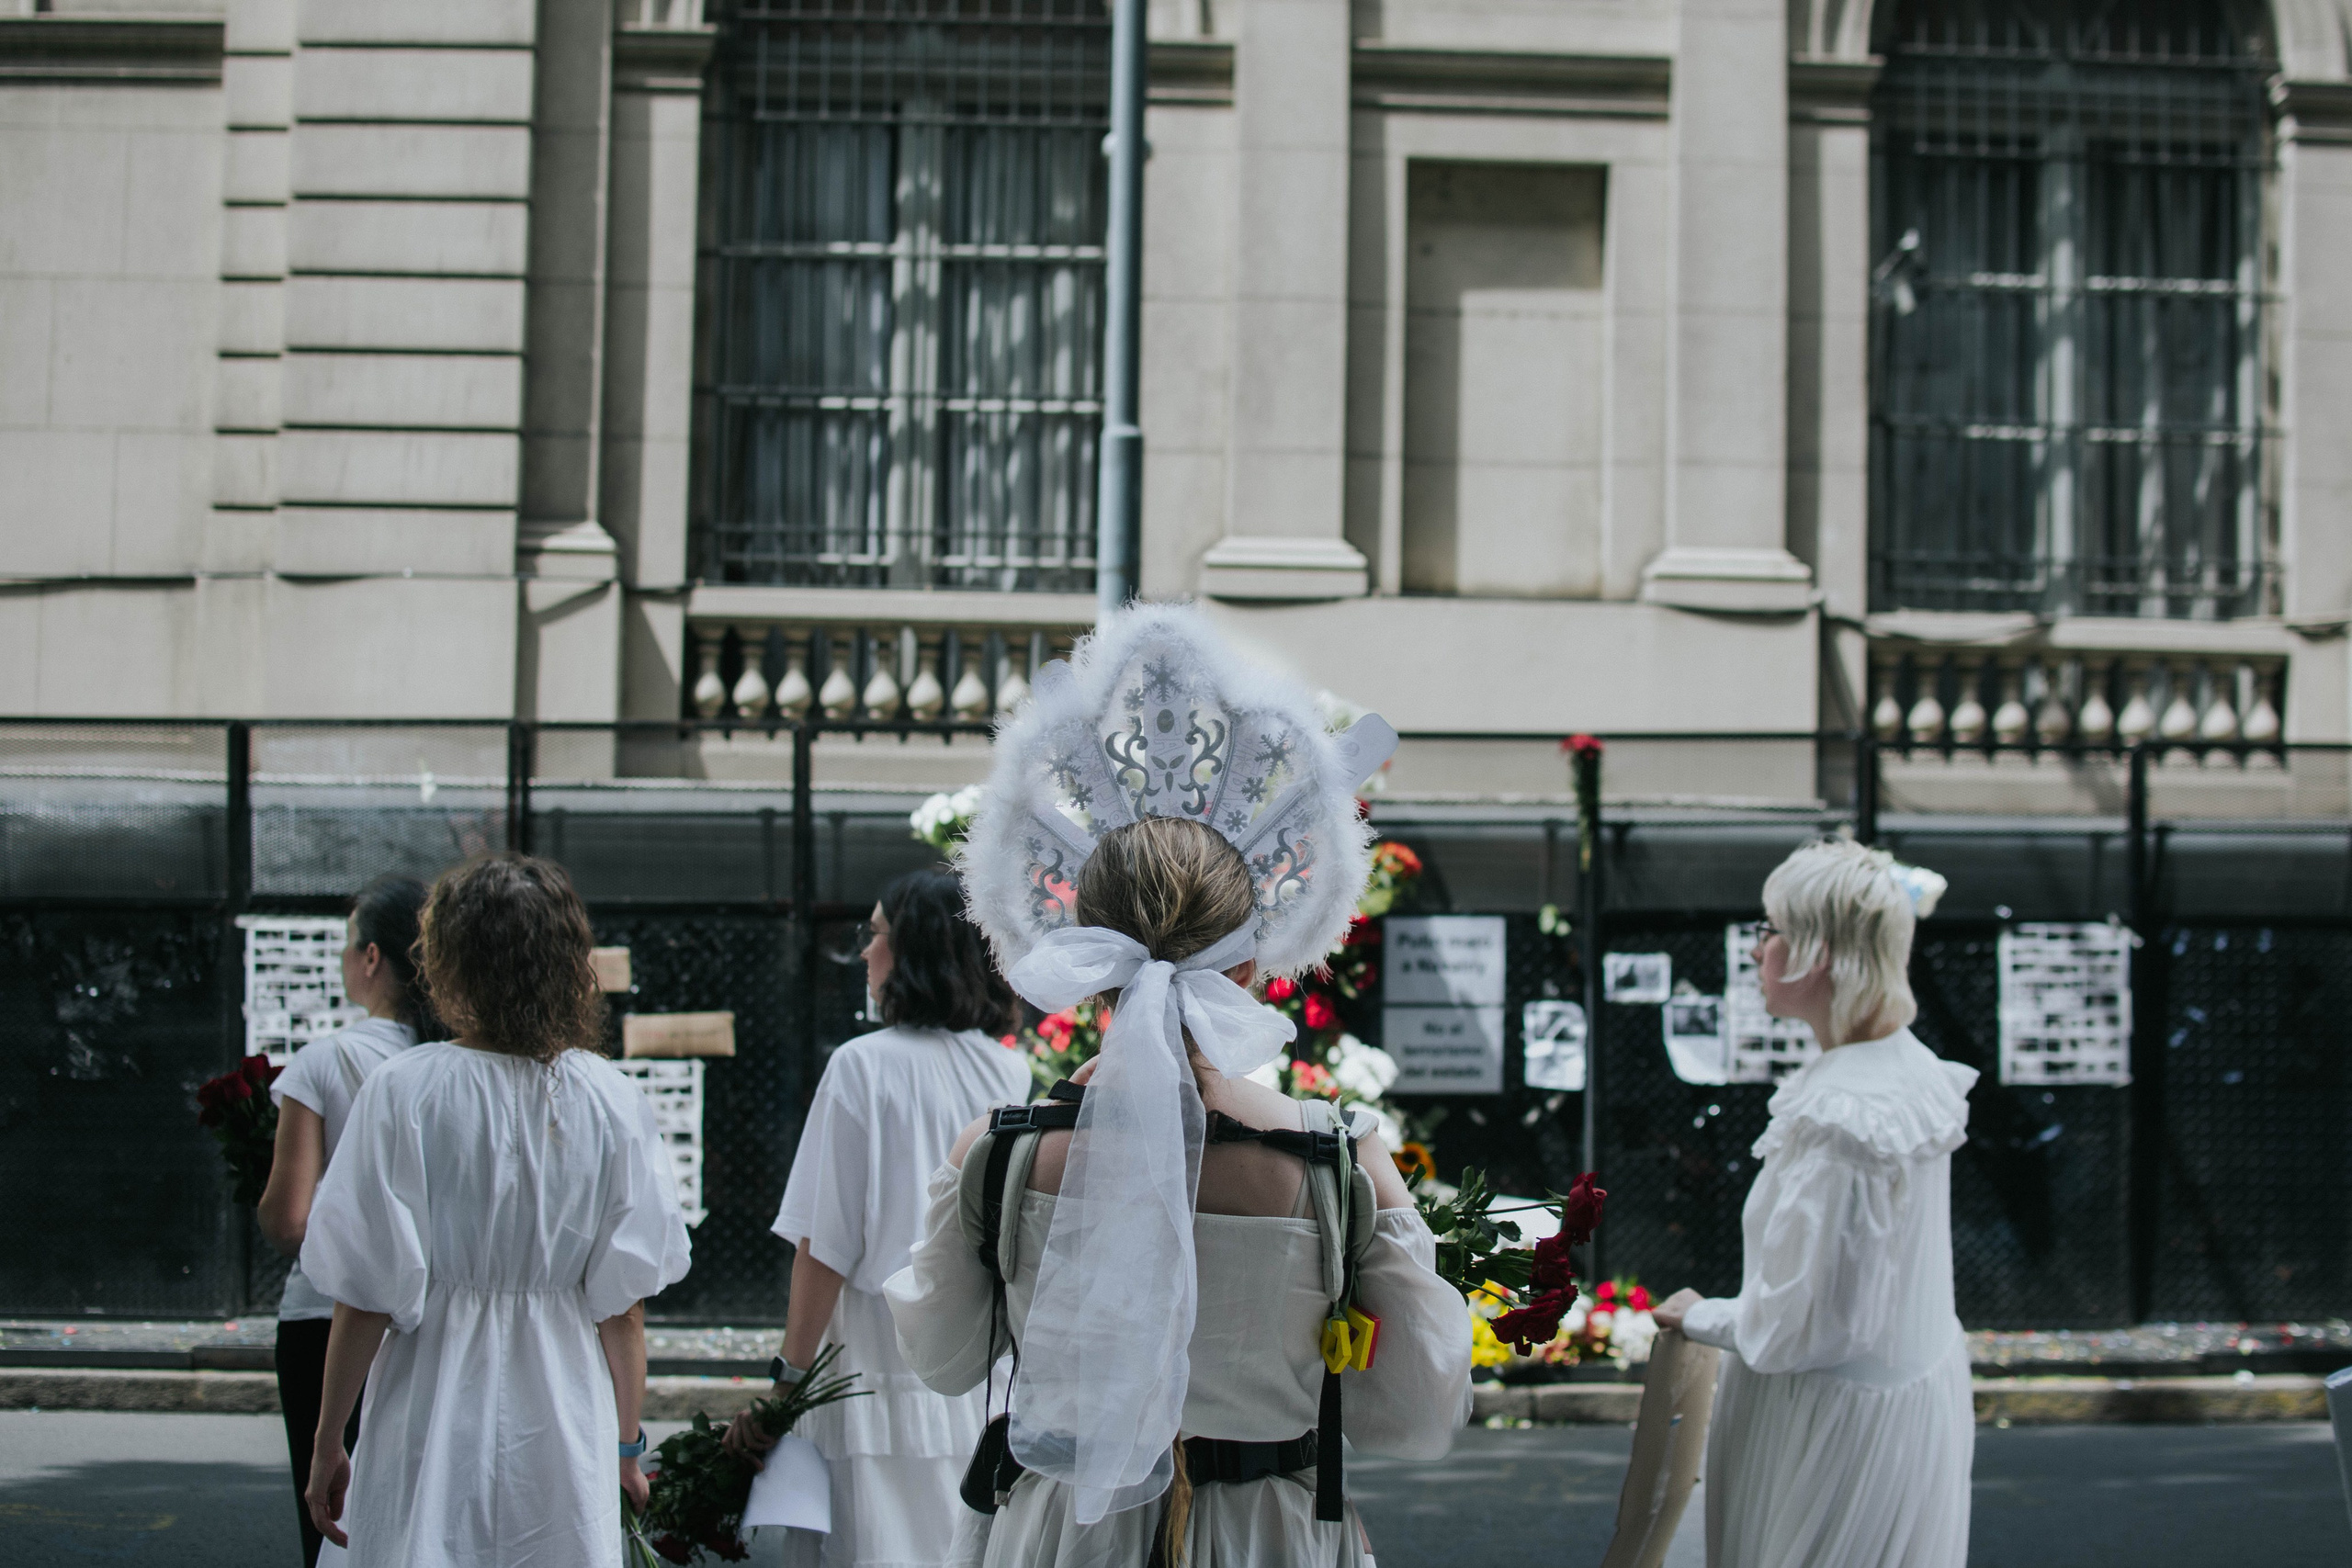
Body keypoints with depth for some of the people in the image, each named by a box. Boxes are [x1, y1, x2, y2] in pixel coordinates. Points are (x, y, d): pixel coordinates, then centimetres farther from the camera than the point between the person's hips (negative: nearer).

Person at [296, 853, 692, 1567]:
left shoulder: (403, 1091, -9)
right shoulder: (610, 1100, -3)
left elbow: (366, 1299, -7)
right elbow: (623, 1305, 0)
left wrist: (327, 1445, 4)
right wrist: (626, 1447, 13)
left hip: (433, 1428, -2)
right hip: (564, 1428, 2)